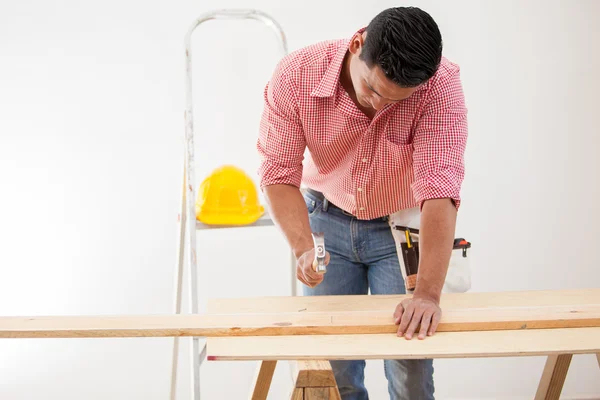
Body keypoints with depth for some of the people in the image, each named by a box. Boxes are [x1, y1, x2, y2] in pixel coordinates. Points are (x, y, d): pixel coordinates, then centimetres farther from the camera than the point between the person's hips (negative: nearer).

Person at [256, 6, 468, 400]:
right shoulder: (296, 75, -23)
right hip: (328, 219, 2)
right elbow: (279, 172, -17)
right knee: (330, 368, 4)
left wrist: (428, 294, -41)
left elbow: (439, 188, -34)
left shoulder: (441, 83, -28)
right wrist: (304, 248, -33)